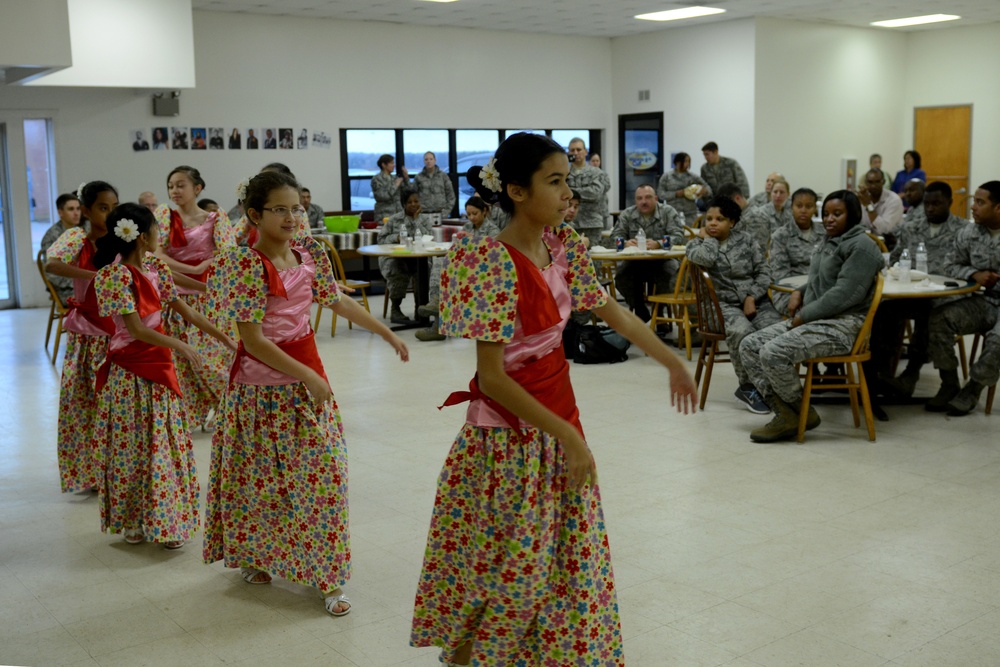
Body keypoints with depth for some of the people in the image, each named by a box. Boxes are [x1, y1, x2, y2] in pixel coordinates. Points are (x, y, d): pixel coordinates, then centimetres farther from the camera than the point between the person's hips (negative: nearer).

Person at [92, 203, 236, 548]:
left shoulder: (154, 268, 5)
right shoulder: (116, 275, -16)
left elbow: (187, 312, 11)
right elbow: (135, 329, -19)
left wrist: (224, 338, 10)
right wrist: (179, 345, -12)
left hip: (159, 365, 7)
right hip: (130, 370, -7)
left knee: (167, 445, 10)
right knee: (134, 446, 3)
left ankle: (163, 519, 21)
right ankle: (133, 522, 16)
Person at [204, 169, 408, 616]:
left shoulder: (309, 252, 1)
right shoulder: (246, 265, -17)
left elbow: (338, 302, 15)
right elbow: (253, 340, -19)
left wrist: (386, 333, 16)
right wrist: (307, 377, -19)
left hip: (307, 370, 5)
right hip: (262, 381, -5)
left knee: (324, 471, 1)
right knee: (261, 475, 10)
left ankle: (327, 577, 11)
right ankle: (253, 556, 37)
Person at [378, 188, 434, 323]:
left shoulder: (425, 219, 13)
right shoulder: (394, 219, 11)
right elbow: (381, 238, 8)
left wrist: (416, 219, -4)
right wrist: (396, 238, -10)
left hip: (418, 258, 1)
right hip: (394, 258, -1)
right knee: (399, 270, -36)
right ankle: (395, 309, -22)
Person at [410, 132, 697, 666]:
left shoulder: (562, 245, 0)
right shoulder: (494, 263, -23)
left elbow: (611, 311, 13)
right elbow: (492, 377, -24)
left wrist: (672, 363, 19)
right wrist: (566, 435, -23)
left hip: (560, 411, 8)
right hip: (511, 430, -7)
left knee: (570, 553, 17)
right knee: (507, 562, 6)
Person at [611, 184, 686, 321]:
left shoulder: (668, 212, -2)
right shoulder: (627, 215, 6)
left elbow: (678, 236, -13)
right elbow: (616, 236, 0)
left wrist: (658, 244, -33)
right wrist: (625, 243, -26)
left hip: (662, 260, -2)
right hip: (634, 261, 2)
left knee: (667, 274, -33)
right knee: (621, 276, -24)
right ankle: (640, 311, -1)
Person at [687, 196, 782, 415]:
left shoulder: (746, 238, 13)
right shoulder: (697, 244, 8)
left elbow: (764, 272, 8)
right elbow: (706, 258, -18)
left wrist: (752, 297, -7)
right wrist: (707, 238, 1)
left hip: (755, 300, 3)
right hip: (722, 304, -2)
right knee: (742, 333, -36)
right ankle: (748, 386, -18)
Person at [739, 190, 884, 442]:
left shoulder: (861, 245, -9)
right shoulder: (829, 242, 20)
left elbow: (846, 294, -19)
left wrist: (805, 314, -15)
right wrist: (799, 292, 11)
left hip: (841, 325, -10)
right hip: (812, 319, 10)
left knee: (773, 353, -28)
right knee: (749, 346, -4)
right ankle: (786, 414, -10)